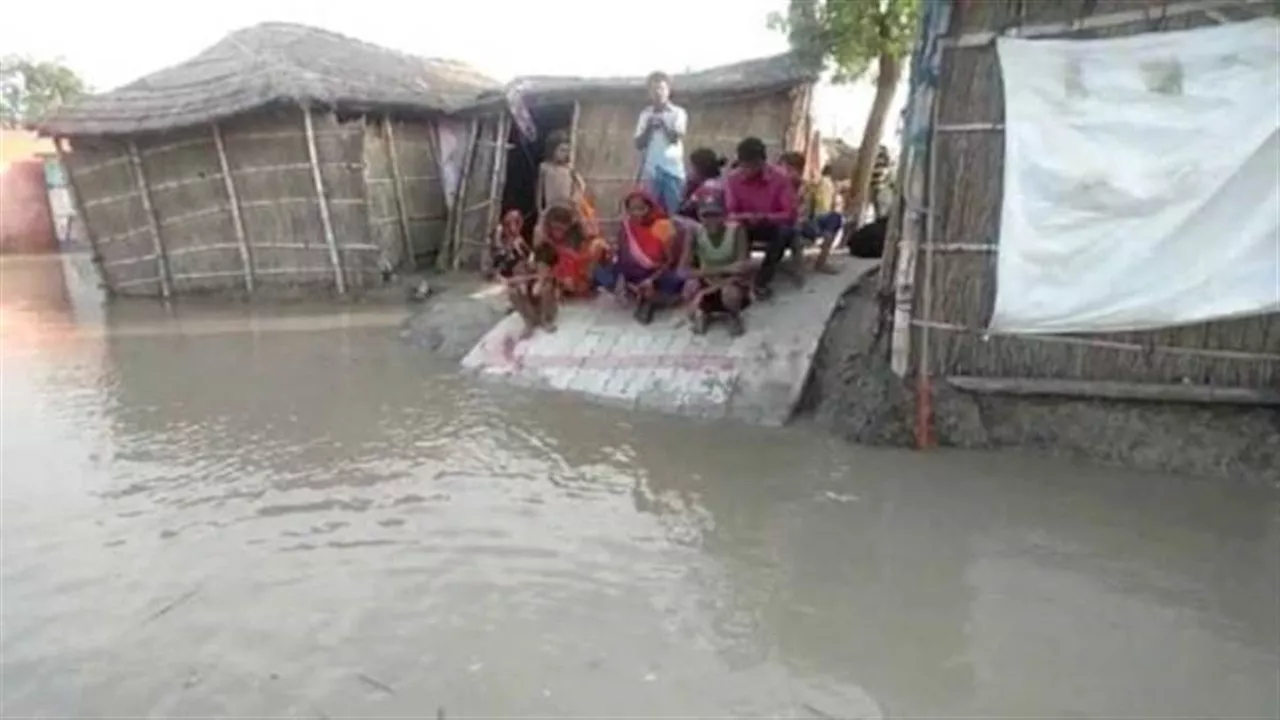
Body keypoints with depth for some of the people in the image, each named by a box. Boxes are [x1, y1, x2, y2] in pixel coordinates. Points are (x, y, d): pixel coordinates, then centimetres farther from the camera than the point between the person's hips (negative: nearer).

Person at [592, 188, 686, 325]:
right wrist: (620, 278, -23)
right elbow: (622, 256, -4)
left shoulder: (663, 226, -14)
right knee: (600, 272, -22)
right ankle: (644, 296, -18)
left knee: (675, 282, -38)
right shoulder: (626, 225, -6)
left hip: (657, 274, -3)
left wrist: (652, 279, -28)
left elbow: (671, 260, -14)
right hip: (633, 273, 3)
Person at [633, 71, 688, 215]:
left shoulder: (678, 113, 4)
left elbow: (675, 138, -8)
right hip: (650, 171, 2)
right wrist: (649, 127, -8)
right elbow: (639, 144, 6)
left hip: (673, 170, -2)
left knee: (674, 212, -2)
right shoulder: (645, 114, 11)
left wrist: (663, 124, -19)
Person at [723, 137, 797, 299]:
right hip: (746, 227, 1)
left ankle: (762, 279, -22)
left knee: (786, 230, -34)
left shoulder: (781, 177, -18)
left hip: (773, 226, -1)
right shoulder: (732, 179, -13)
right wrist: (744, 217, -36)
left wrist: (765, 217, -36)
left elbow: (790, 214, -19)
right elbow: (729, 215, -13)